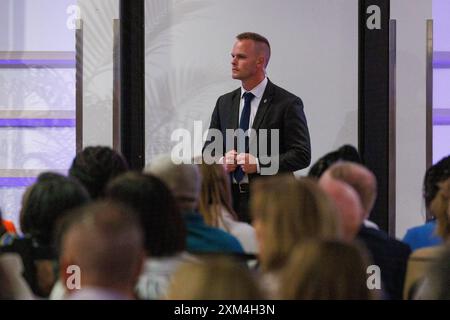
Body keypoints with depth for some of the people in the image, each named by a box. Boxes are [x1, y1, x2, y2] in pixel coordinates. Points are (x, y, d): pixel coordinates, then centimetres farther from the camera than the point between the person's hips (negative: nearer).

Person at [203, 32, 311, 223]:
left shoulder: (288, 104, -2)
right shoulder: (224, 103, 14)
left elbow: (302, 155, -7)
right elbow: (209, 149, 18)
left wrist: (259, 164, -17)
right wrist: (222, 160, -5)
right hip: (229, 199, 4)